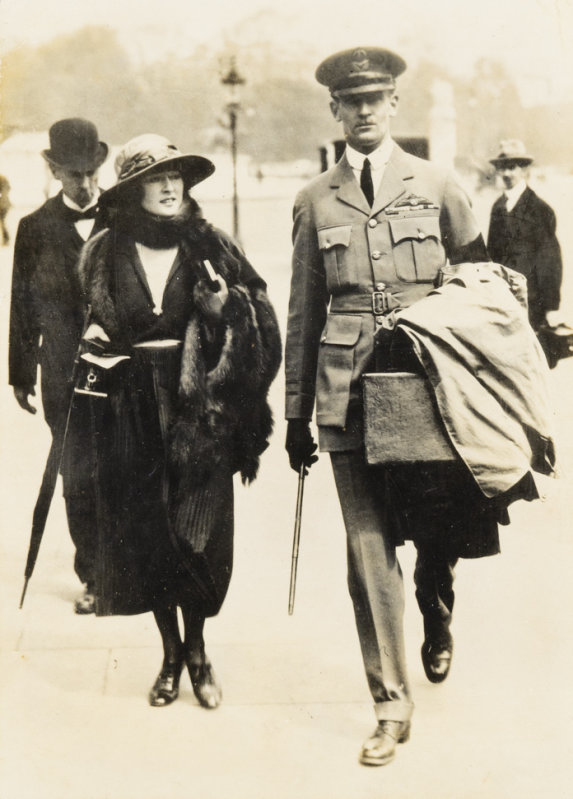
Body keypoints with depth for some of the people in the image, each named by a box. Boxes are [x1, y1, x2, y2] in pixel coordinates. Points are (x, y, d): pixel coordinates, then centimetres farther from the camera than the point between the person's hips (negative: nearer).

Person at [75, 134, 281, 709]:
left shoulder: (210, 248, 0)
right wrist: (95, 348, -3)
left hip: (197, 408, -1)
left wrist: (224, 307, -16)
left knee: (196, 532, 0)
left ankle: (196, 652, 20)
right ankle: (171, 654, 22)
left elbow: (259, 322, 2)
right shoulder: (104, 254, 4)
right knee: (144, 533, 6)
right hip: (131, 411, 2)